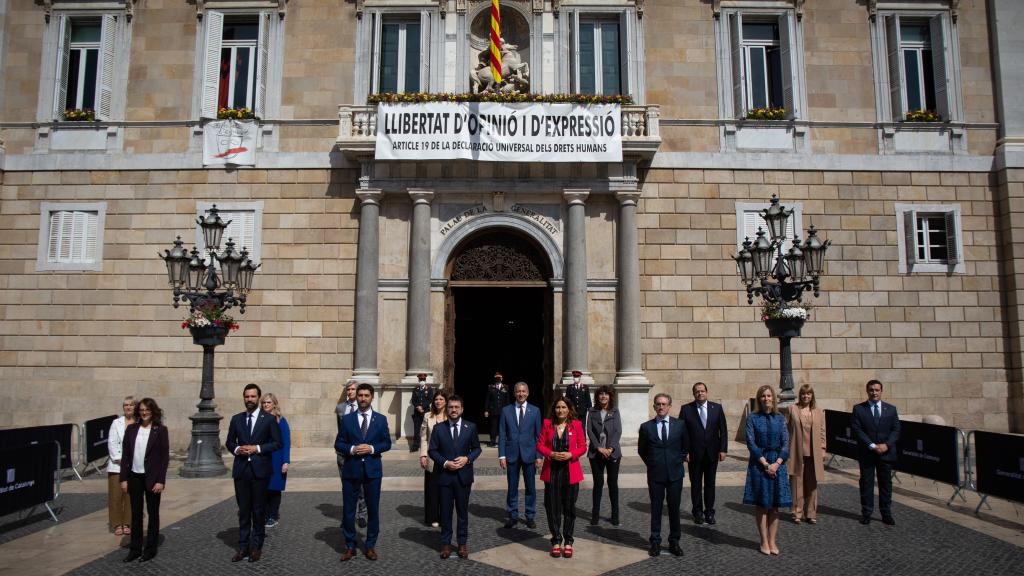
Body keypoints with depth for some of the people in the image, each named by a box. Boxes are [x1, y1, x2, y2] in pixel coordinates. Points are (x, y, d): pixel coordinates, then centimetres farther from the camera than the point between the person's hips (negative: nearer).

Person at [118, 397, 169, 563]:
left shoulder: (160, 430, -6)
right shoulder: (131, 429, 4)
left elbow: (165, 457, -7)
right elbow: (125, 455, 6)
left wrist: (160, 481, -12)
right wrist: (124, 478, 1)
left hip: (152, 478, -3)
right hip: (134, 477, 3)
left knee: (153, 513, 7)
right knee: (135, 514, 11)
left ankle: (150, 549, 18)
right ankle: (135, 549, 22)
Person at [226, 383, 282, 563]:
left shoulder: (269, 419, -1)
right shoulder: (236, 419, 8)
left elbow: (277, 443, -3)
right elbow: (229, 442, 14)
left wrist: (257, 448, -13)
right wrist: (236, 449, -7)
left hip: (260, 469, -3)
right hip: (241, 469, 3)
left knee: (259, 510, 5)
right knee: (243, 510, 7)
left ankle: (256, 546, 14)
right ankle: (243, 546, 15)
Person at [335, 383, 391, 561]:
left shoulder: (381, 419, 2)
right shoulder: (347, 419, 2)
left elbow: (387, 443, 3)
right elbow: (338, 444, 2)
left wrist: (372, 448, -14)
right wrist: (351, 449, -16)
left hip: (372, 470, 0)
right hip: (351, 470, 0)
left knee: (373, 510, 7)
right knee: (349, 510, 6)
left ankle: (371, 546, 20)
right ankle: (350, 546, 19)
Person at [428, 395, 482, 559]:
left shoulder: (471, 427, 1)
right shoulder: (438, 428, -1)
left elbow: (477, 448, 7)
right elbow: (432, 451, 1)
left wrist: (467, 458, -12)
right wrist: (445, 463, -13)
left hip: (463, 476, 0)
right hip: (444, 475, 0)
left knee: (463, 511, 9)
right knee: (445, 511, 8)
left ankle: (462, 543, 21)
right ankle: (446, 543, 20)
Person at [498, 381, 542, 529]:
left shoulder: (535, 411, 2)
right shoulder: (506, 410, 3)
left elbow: (539, 435, 2)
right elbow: (502, 435, 2)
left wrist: (539, 456, -3)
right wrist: (502, 455, -4)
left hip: (529, 454, 0)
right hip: (512, 454, 0)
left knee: (531, 487, 7)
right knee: (512, 487, 7)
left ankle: (530, 516, 20)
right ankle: (512, 515, 21)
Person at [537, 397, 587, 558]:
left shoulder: (576, 424, 0)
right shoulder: (547, 424, 2)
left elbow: (583, 447, 3)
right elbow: (540, 445, 3)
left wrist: (570, 454, -14)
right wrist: (551, 454, -14)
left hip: (570, 471, 0)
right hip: (551, 471, 1)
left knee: (569, 507, 7)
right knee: (552, 507, 4)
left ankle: (568, 542, 20)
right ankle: (556, 541, 18)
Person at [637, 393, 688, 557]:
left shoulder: (680, 425, 2)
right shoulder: (646, 427, -1)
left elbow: (685, 446, 13)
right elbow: (641, 450, 10)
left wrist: (678, 461, 5)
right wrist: (651, 464, 4)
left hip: (675, 473, 1)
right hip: (655, 474, 0)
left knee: (674, 508, 7)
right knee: (656, 509, 6)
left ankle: (674, 542, 19)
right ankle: (655, 542, 16)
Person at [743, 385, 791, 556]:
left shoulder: (780, 418, 5)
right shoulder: (752, 418, -2)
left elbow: (786, 443, 0)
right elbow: (751, 443, -7)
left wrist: (776, 463, -12)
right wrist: (765, 464, -13)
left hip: (777, 464, 2)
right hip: (759, 464, -2)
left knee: (775, 506, 6)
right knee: (762, 505, 3)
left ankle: (773, 542, 14)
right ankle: (764, 542, 11)